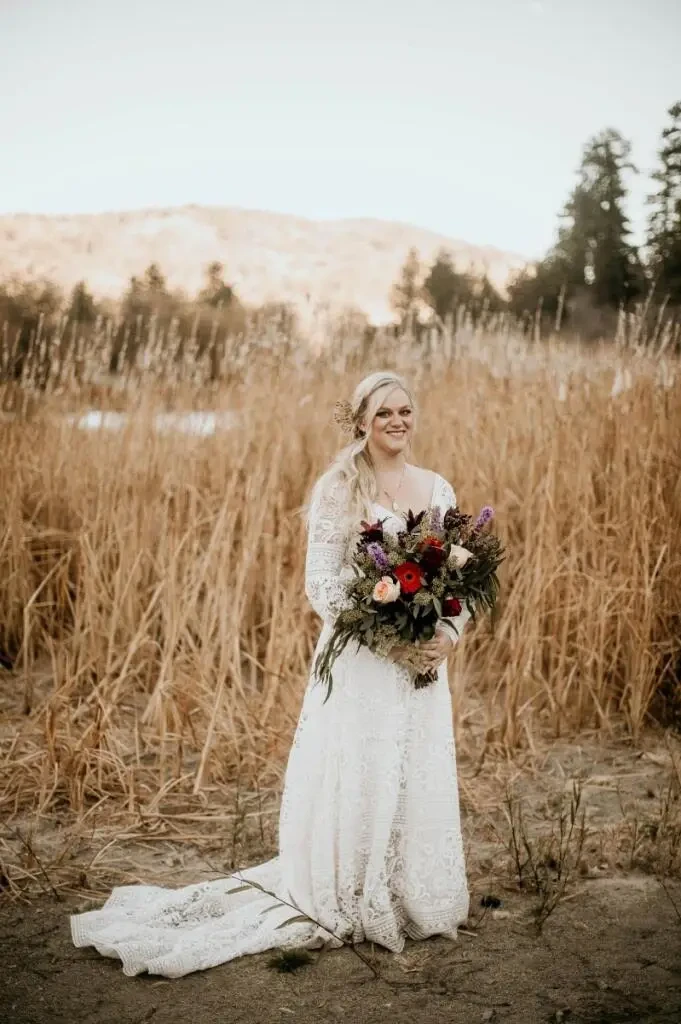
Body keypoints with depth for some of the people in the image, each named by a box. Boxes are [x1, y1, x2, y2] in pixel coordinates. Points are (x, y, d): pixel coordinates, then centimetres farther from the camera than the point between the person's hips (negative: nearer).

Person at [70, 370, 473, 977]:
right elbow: (322, 582, -9)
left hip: (423, 660, 5)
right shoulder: (338, 488, -5)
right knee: (355, 782, 1)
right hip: (361, 660, -4)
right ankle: (348, 907, 17)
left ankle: (415, 904, 27)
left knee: (421, 784, 10)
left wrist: (448, 632, -8)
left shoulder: (438, 489, 9)